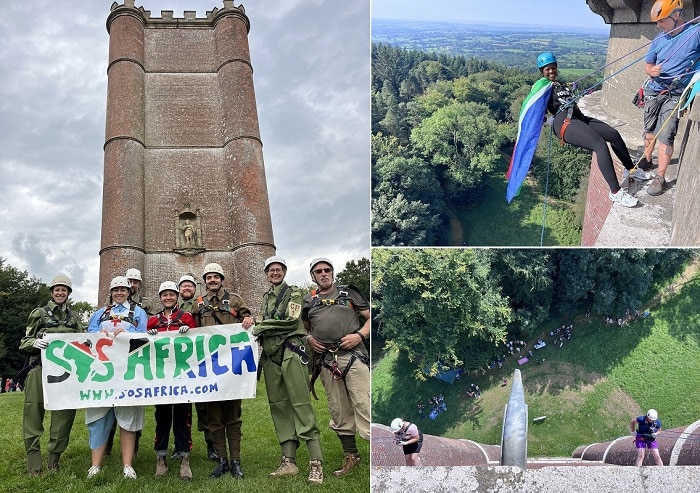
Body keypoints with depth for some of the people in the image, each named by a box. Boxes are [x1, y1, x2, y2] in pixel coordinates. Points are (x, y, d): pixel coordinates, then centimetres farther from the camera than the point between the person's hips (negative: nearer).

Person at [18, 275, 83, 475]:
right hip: (40, 368, -3)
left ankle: (54, 462, 14)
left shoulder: (73, 317, 15)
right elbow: (24, 342, 5)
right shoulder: (39, 313, 6)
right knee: (33, 415, -5)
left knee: (64, 415, 1)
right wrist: (35, 342, -16)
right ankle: (33, 465, 0)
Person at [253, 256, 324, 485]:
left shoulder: (293, 293, 4)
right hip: (270, 355, 7)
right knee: (279, 407, 3)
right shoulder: (265, 298, 22)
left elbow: (291, 320, -10)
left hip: (290, 351, -7)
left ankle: (316, 463, -15)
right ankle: (289, 461, 6)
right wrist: (255, 324, 2)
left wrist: (263, 326, -8)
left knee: (301, 405, -13)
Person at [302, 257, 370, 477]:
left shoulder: (348, 293, 10)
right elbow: (303, 327, 28)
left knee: (363, 405, -10)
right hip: (326, 361, 4)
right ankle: (351, 457, 20)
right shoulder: (308, 301, 17)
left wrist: (360, 335, -8)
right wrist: (309, 339, 7)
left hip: (352, 357, -3)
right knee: (339, 411, 9)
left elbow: (371, 317, 8)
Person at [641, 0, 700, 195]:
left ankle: (660, 178, -3)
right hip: (653, 91, 5)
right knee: (650, 130, 15)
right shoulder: (659, 39, 4)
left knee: (665, 137, -9)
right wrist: (651, 71, -12)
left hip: (674, 96, -5)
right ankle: (647, 160, 35)